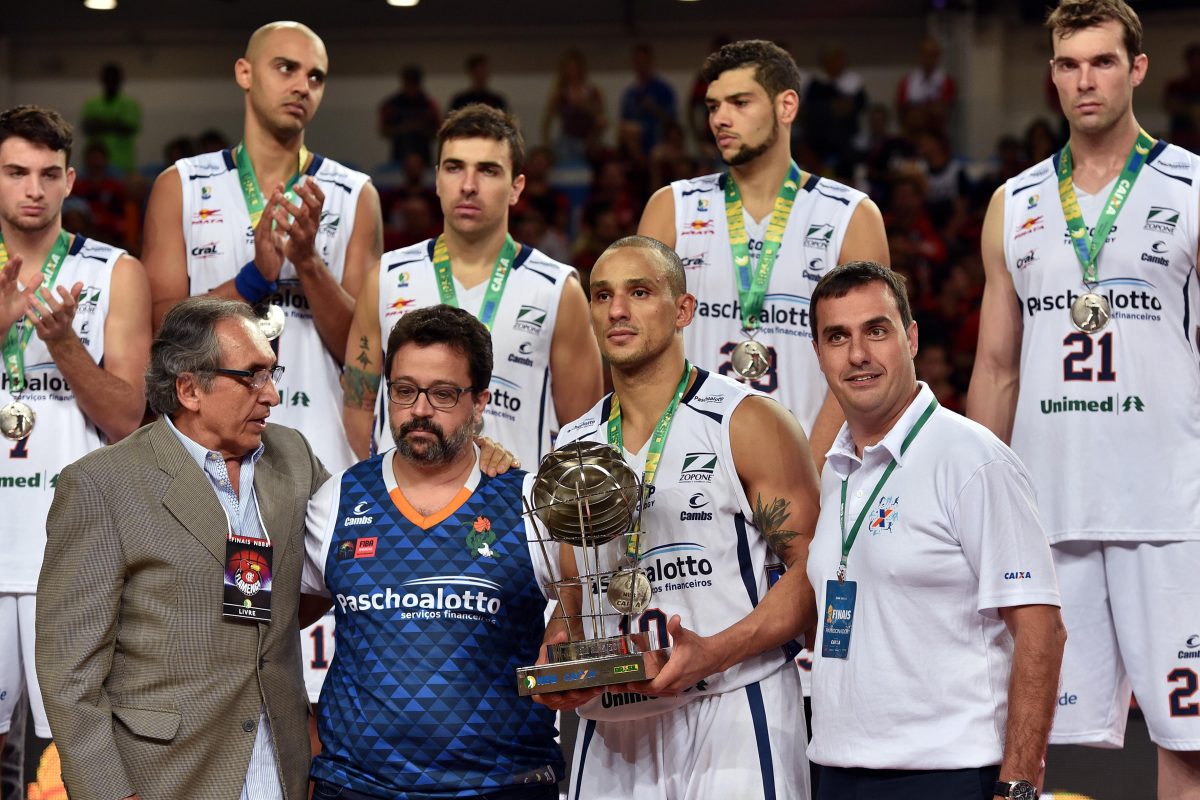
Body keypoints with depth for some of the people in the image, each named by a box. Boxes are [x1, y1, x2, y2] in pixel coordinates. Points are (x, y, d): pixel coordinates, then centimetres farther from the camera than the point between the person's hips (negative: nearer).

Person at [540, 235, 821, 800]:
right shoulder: (574, 447, 13)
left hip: (733, 726, -5)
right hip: (611, 729, 5)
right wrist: (557, 654, -2)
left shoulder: (750, 424, -3)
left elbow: (811, 573, -8)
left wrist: (713, 653, -20)